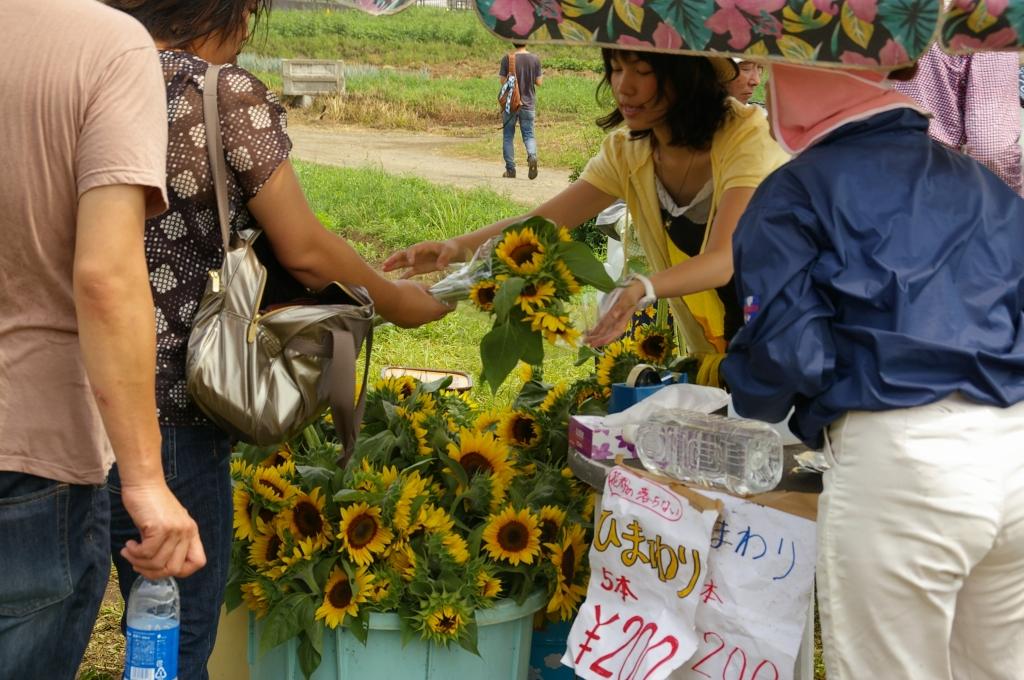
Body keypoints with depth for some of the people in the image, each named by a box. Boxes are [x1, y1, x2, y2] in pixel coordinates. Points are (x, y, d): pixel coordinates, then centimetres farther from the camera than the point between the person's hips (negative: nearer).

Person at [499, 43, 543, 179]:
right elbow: (539, 81, -1)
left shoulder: (507, 59, -8)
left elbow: (502, 80, -6)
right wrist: (542, 75, 20)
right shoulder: (535, 59, -3)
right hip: (528, 103, 1)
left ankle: (510, 169, 9)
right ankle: (532, 156, -22)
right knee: (529, 135, 8)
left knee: (508, 136, 10)